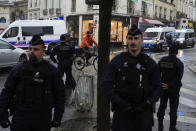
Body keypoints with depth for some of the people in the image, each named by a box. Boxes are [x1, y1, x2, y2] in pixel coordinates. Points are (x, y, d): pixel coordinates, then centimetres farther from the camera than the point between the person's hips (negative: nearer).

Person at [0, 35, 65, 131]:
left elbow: (60, 95, 3)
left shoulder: (52, 71, 1)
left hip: (43, 119, 0)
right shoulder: (18, 69, 3)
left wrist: (57, 117, -2)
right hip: (20, 117, 0)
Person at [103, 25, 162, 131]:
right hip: (122, 111, -1)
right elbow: (107, 85, -1)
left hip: (143, 112, 1)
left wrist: (147, 103, -9)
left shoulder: (150, 63, 4)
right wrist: (120, 103, -11)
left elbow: (157, 87, 6)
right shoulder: (117, 61, 1)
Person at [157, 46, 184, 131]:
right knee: (173, 108, 7)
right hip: (174, 89, -3)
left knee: (162, 106, 15)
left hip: (163, 87, 4)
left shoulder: (161, 61, -2)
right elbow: (178, 77, -22)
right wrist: (169, 86, -22)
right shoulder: (179, 63, -13)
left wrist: (160, 84, -8)